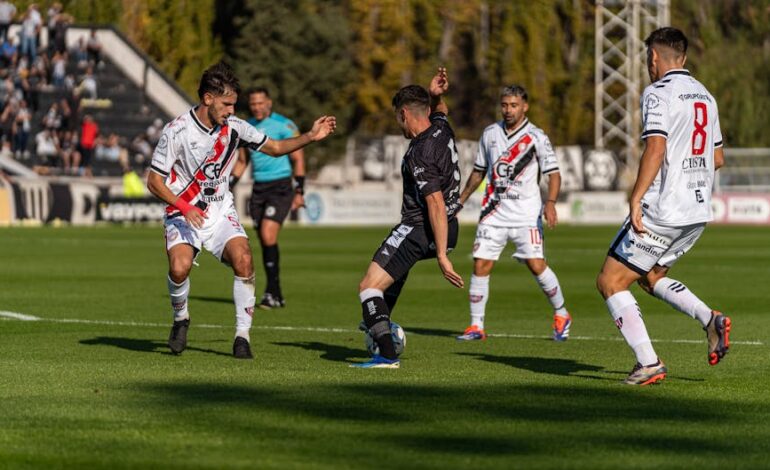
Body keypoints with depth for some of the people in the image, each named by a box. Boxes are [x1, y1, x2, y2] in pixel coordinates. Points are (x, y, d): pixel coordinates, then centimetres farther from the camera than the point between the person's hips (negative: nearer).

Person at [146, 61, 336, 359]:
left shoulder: (234, 127, -3)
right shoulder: (176, 131, -15)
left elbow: (275, 148, 10)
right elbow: (154, 181, -10)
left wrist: (310, 137, -5)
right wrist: (183, 207, -25)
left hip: (220, 211, 3)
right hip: (183, 213, -3)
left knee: (243, 259, -23)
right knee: (179, 268, -28)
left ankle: (242, 336, -12)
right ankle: (181, 320, 4)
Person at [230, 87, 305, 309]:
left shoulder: (284, 125, -6)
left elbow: (298, 159, -4)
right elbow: (242, 162, 21)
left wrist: (299, 191, -10)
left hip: (280, 186, -6)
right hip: (258, 189, 6)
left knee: (268, 235, -19)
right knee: (264, 241, 4)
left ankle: (272, 292, -14)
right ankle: (276, 296, 11)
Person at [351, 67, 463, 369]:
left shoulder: (420, 155, -24)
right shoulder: (442, 129, 2)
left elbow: (436, 205, -29)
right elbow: (438, 110, 28)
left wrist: (442, 257, -29)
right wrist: (435, 95, 4)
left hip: (420, 230, -10)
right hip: (448, 229, 10)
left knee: (369, 287, -8)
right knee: (396, 263, 39)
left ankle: (387, 355, -18)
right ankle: (380, 324, 43)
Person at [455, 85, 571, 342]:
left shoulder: (536, 137, -3)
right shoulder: (490, 134, 11)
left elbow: (553, 173, -6)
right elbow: (478, 172, 22)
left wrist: (550, 202, -22)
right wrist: (460, 201, 21)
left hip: (526, 213, -4)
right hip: (493, 212, 4)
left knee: (537, 265, -10)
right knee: (481, 265, -5)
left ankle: (561, 316, 10)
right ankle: (476, 326, 2)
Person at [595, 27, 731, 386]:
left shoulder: (658, 93, -10)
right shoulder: (705, 96, 15)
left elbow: (656, 147, -22)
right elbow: (718, 159, 20)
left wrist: (636, 199, -22)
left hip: (662, 211, -8)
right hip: (698, 211, 8)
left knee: (610, 282, 0)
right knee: (651, 277, 25)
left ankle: (649, 364, -8)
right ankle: (710, 319, 4)